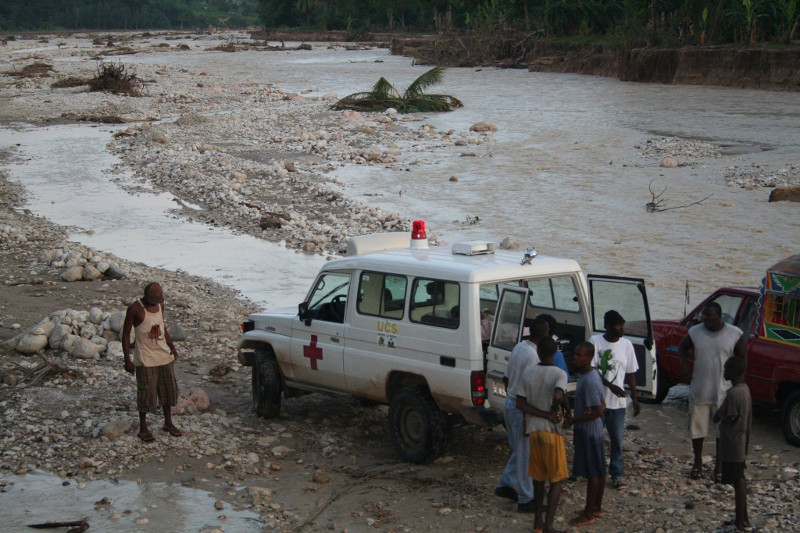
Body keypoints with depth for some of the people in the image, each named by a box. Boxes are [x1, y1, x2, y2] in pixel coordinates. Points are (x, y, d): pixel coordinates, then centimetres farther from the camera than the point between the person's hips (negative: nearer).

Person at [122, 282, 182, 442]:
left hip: (163, 355, 6)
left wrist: (172, 347, 16)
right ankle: (143, 428, 13)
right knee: (146, 392, 0)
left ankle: (168, 423, 28)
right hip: (145, 359, -6)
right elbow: (126, 334, -11)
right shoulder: (135, 309, -14)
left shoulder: (160, 305, 4)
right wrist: (127, 359, -14)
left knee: (168, 389, 13)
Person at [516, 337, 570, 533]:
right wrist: (554, 411, -10)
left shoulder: (528, 373, 2)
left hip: (533, 430, 5)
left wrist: (545, 414, -7)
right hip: (552, 431, -5)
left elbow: (520, 404, -4)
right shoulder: (559, 374, -12)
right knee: (557, 480, 3)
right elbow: (558, 396, -31)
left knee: (538, 478, 17)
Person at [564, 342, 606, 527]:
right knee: (599, 471, 17)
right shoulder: (593, 375, 7)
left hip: (588, 433, -10)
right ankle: (597, 508, 28)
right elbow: (602, 405, 15)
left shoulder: (588, 381, -24)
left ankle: (588, 515, 7)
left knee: (592, 473, -1)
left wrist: (573, 420, -18)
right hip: (595, 431, 10)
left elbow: (597, 411, -26)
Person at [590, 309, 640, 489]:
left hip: (618, 401, 2)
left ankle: (617, 474, 15)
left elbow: (631, 373, 9)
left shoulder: (626, 345, 2)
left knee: (617, 440, 4)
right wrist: (610, 385, -21)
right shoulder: (595, 341, -8)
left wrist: (635, 398, 6)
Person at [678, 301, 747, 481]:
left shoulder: (735, 334, -9)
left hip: (724, 392, -1)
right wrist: (684, 362, -4)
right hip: (699, 391, 1)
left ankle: (720, 465, 25)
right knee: (697, 428, 10)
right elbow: (682, 347, 14)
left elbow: (742, 358, 1)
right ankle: (697, 462, 29)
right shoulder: (695, 332, -4)